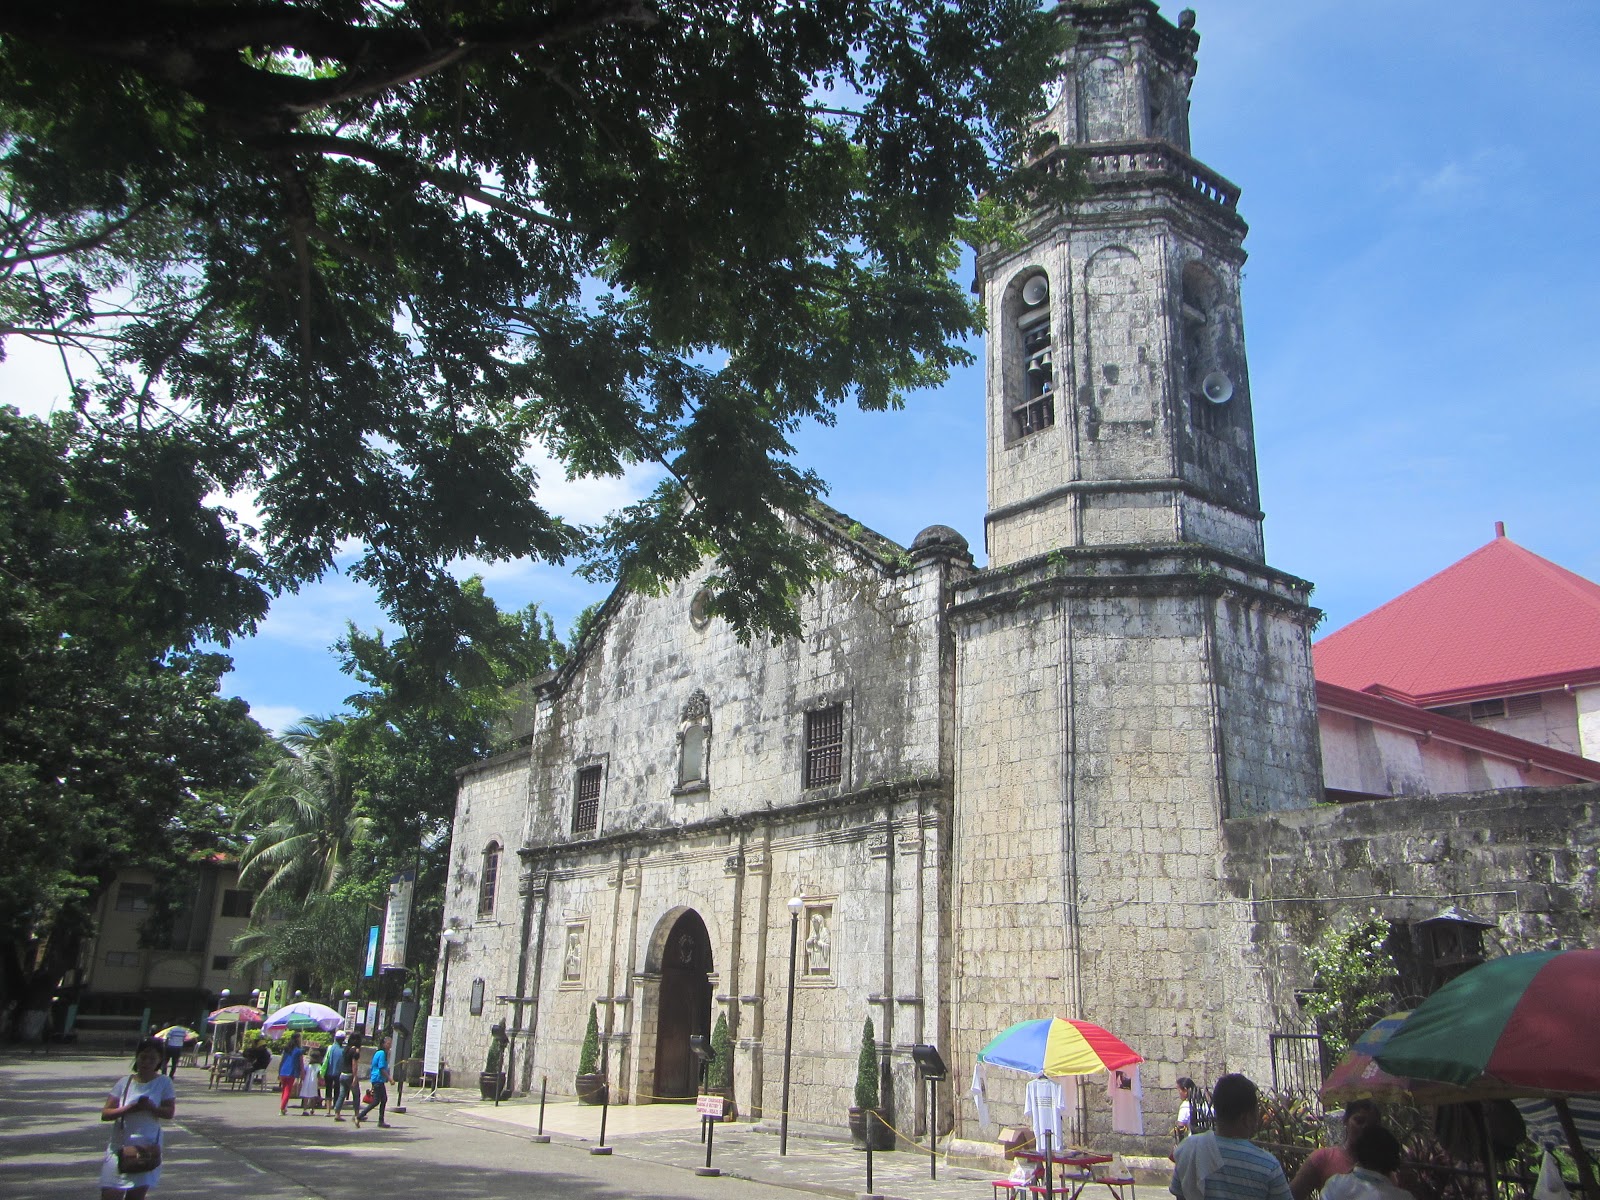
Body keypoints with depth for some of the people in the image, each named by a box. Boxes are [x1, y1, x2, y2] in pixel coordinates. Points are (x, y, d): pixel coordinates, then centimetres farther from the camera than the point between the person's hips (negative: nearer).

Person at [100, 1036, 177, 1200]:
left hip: (147, 1148, -1)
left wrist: (151, 1107, -24)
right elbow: (105, 1114, -1)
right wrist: (129, 1108, -18)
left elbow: (169, 1113, -5)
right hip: (119, 1147, 1)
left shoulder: (164, 1082, 0)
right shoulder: (124, 1083, 3)